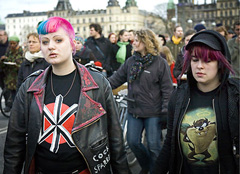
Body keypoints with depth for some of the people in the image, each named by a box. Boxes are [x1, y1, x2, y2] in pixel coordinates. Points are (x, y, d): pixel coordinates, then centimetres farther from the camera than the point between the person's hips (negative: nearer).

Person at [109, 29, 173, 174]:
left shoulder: (160, 63, -9)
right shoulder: (130, 61, 5)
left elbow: (167, 89, -9)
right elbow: (116, 79, 6)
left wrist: (165, 111, -13)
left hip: (153, 113, -5)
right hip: (134, 110, 5)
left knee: (153, 145, 3)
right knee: (133, 142, 11)